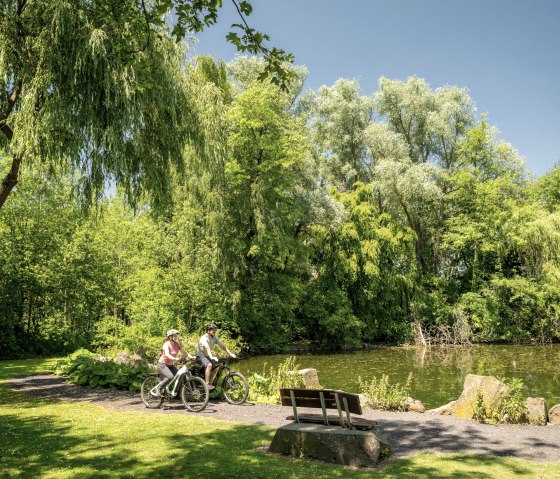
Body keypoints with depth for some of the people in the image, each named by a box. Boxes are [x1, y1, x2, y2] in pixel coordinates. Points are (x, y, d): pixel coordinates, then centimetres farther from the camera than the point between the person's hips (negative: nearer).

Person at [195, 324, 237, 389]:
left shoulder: (214, 337, -6)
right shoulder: (204, 338, -27)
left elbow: (222, 345, -8)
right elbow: (207, 348, -44)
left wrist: (230, 354, -19)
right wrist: (212, 357, -61)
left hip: (207, 356, 7)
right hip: (200, 355, -7)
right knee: (209, 365, -33)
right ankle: (207, 384, -30)